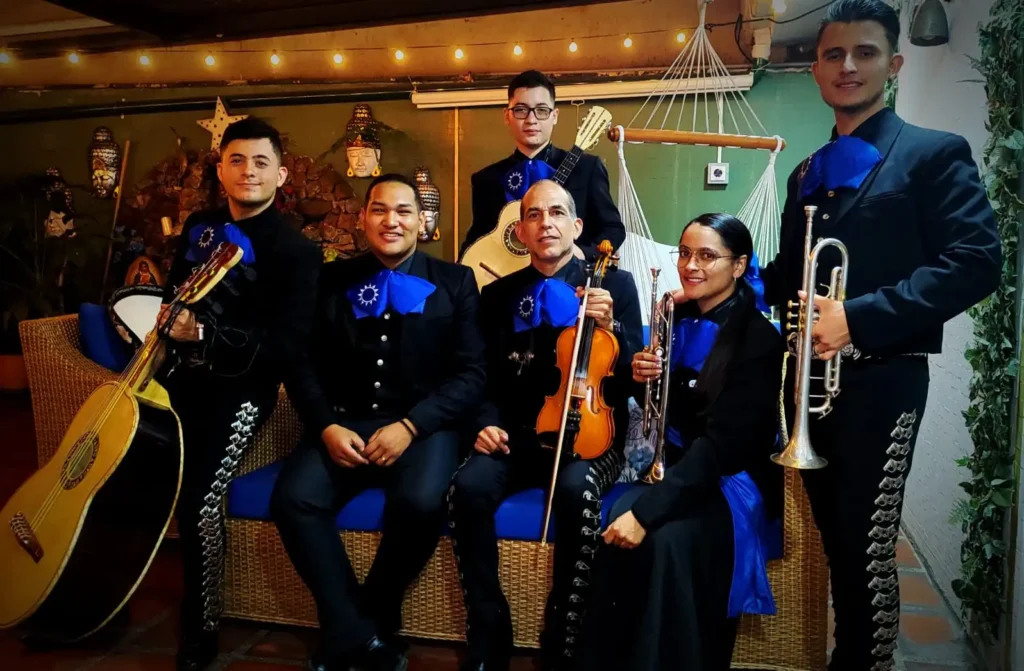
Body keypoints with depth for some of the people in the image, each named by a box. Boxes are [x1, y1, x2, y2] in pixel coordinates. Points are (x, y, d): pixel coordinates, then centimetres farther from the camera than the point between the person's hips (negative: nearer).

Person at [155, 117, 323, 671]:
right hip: (179, 375, 6)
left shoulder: (295, 250, -8)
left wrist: (205, 334, -24)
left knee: (198, 502, -21)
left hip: (240, 388, -6)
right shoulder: (198, 227, 13)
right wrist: (166, 319, 4)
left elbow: (289, 344, -16)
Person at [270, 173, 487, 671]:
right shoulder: (332, 280, 12)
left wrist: (410, 425, -15)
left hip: (424, 427, -2)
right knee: (293, 499, -25)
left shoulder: (455, 282, 7)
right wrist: (326, 427, -11)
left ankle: (370, 624, -4)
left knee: (420, 501, -32)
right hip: (346, 426, 3)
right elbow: (303, 365, 8)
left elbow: (471, 374, -2)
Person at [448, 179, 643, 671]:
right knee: (469, 487, -28)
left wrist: (609, 327, -17)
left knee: (577, 489, -36)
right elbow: (487, 379, 14)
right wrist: (488, 423, -6)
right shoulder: (498, 295, 12)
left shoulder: (616, 284, 4)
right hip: (519, 435, 3)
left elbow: (631, 378, 0)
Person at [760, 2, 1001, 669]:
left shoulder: (935, 153, -2)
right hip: (808, 381, 6)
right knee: (840, 547, 16)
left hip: (879, 381, -6)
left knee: (868, 551, -1)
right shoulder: (807, 173, 16)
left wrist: (859, 316, -21)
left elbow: (977, 262, -14)